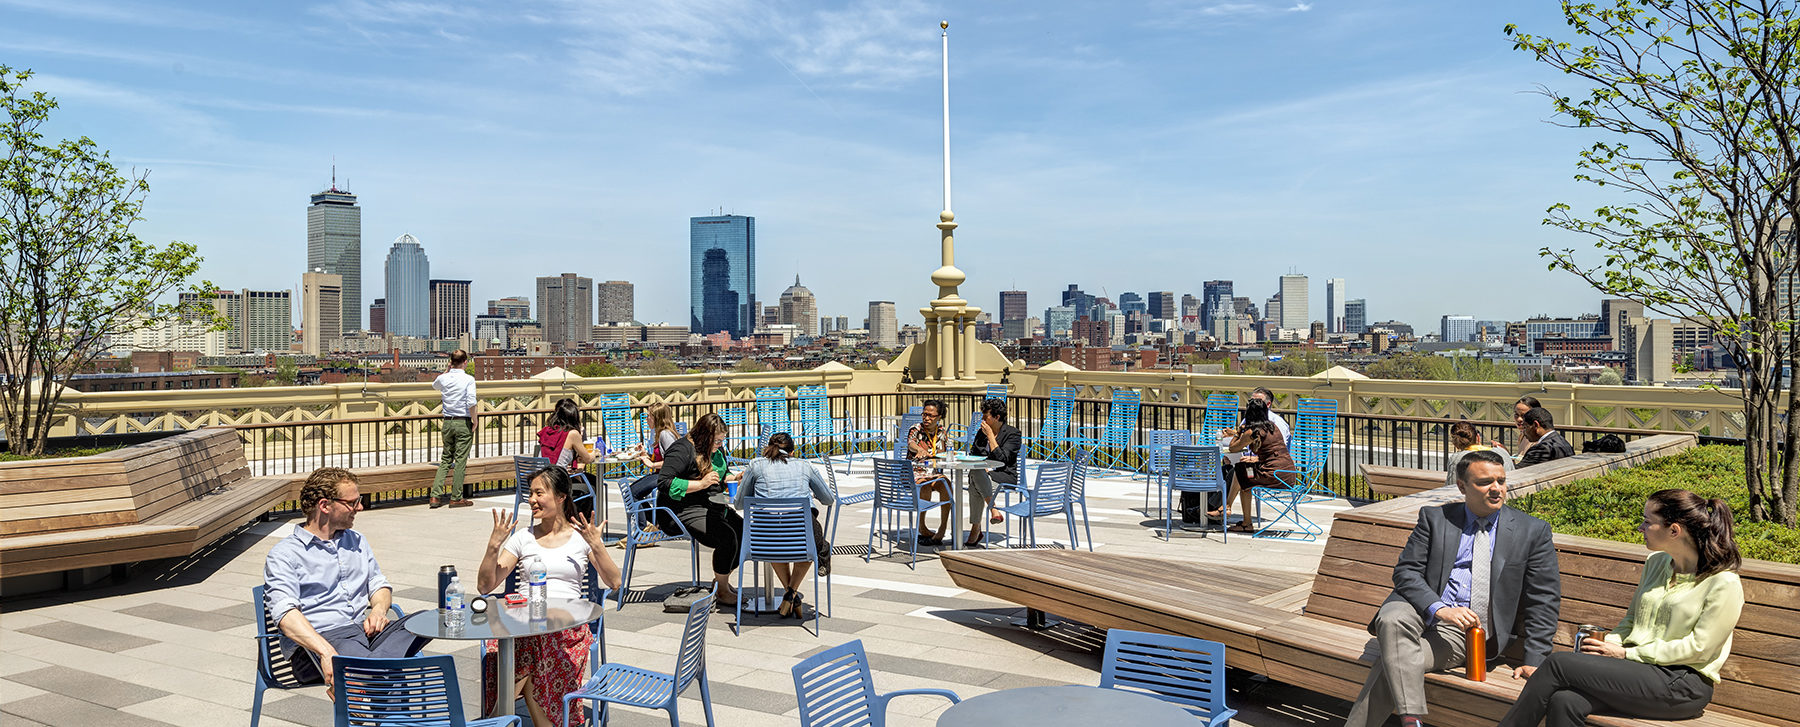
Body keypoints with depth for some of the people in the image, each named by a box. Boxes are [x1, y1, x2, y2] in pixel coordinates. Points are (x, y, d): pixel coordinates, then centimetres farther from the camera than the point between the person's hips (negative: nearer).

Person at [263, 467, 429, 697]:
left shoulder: (356, 541, 24)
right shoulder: (283, 555, 2)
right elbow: (285, 613, -13)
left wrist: (379, 609, -1)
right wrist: (326, 652, -30)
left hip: (364, 629, 7)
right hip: (315, 641, -6)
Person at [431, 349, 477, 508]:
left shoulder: (443, 378, 4)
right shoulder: (468, 379, -10)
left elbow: (434, 385, 30)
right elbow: (471, 403, -18)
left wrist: (447, 370, 23)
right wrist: (475, 421, -6)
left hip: (447, 422, 5)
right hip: (463, 422, -5)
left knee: (446, 459, 14)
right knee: (460, 460, 1)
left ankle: (436, 495, 8)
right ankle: (456, 498, 4)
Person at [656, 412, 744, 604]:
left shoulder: (717, 450, 13)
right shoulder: (683, 450, -15)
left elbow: (724, 474, 29)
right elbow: (663, 483, -23)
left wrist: (734, 478, 4)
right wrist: (701, 484, -26)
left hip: (714, 507, 9)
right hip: (684, 512, -9)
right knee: (727, 537, -28)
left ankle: (722, 579, 15)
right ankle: (721, 590, -8)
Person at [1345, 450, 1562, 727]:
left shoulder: (1533, 531, 8)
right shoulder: (1434, 518, 9)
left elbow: (1544, 599, 6)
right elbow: (1406, 572, 0)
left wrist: (1534, 660, -3)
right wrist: (1439, 608, -19)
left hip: (1464, 632, -1)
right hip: (1423, 612, 1)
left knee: (1390, 665, -27)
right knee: (1392, 619, -36)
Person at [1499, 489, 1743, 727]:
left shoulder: (1724, 584, -9)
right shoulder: (1656, 563, 14)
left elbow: (1698, 648, -12)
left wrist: (1626, 654, -12)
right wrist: (1608, 643, -2)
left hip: (1682, 685, -6)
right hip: (1638, 668, 6)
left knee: (1559, 663, -22)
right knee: (1563, 702, -26)